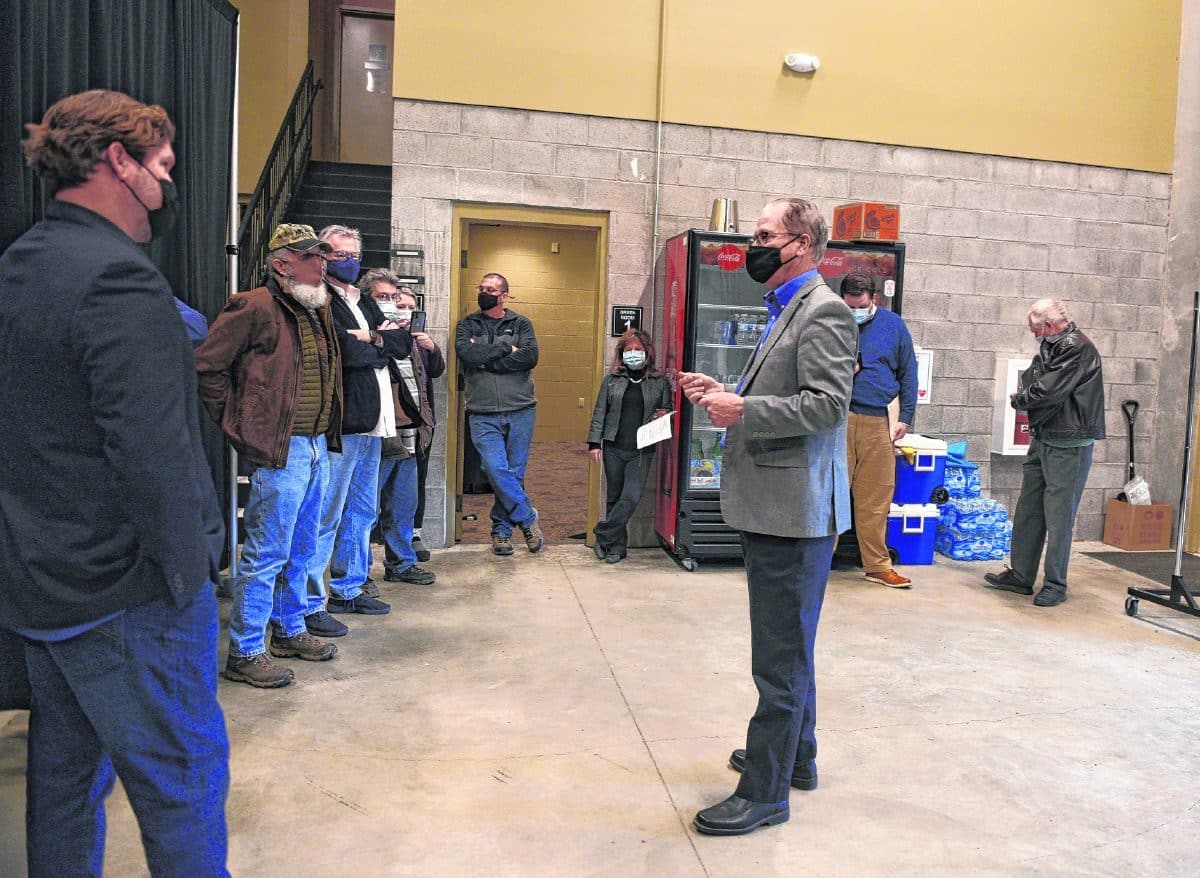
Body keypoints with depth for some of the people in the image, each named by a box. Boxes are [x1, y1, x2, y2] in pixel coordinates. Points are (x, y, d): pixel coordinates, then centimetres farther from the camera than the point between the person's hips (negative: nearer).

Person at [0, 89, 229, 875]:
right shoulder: (119, 277, -19)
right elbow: (153, 452, -26)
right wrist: (187, 571, -16)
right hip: (123, 590, -9)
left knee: (65, 770, 21)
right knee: (185, 779, 4)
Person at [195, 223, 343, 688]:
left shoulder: (319, 311, 14)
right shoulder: (255, 309, -12)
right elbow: (206, 366, -13)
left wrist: (326, 434, 14)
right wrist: (239, 426, -10)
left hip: (318, 446, 9)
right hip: (281, 451, -8)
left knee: (301, 550, 18)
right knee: (267, 553, -1)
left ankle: (289, 631, 33)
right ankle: (245, 653, 11)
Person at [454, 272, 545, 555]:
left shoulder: (520, 324, 8)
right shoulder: (467, 325, 10)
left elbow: (530, 357, -11)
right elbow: (467, 354, -11)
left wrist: (487, 361, -11)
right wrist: (505, 347, -8)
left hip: (520, 412, 1)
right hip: (483, 415, 0)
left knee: (515, 473, 5)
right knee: (497, 471, -13)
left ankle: (501, 529, 20)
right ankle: (528, 518, 7)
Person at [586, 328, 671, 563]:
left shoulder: (659, 382, 3)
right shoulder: (612, 379, 6)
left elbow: (667, 410, 13)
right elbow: (600, 412, 7)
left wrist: (662, 417, -11)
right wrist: (594, 442, 0)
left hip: (641, 451, -1)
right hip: (613, 447, 2)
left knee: (631, 497, -11)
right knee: (614, 497, 8)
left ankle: (603, 537, 4)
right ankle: (618, 545, 20)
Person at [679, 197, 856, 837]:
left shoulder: (823, 312, -13)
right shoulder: (787, 310, 18)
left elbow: (827, 403, -23)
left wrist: (742, 410, -23)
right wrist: (724, 395, 8)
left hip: (794, 512, -11)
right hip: (772, 508, 11)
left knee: (781, 657, -1)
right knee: (787, 647, 22)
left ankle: (765, 790, 11)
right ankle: (795, 755, 38)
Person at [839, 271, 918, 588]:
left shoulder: (893, 324, 10)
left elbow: (908, 373, 13)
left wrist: (905, 418, 7)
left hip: (879, 422, 2)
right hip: (839, 416, -2)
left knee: (876, 498, 9)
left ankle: (877, 565, 20)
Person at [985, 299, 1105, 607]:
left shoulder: (1076, 348, -16)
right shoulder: (1050, 347, 13)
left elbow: (1048, 391, -21)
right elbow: (1030, 380, 21)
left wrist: (1020, 399, -3)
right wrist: (1024, 396, 0)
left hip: (1068, 445, -9)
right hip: (1043, 440, 10)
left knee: (1058, 515, -2)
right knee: (1028, 509, 13)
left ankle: (1055, 584, 9)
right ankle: (1020, 576, 21)